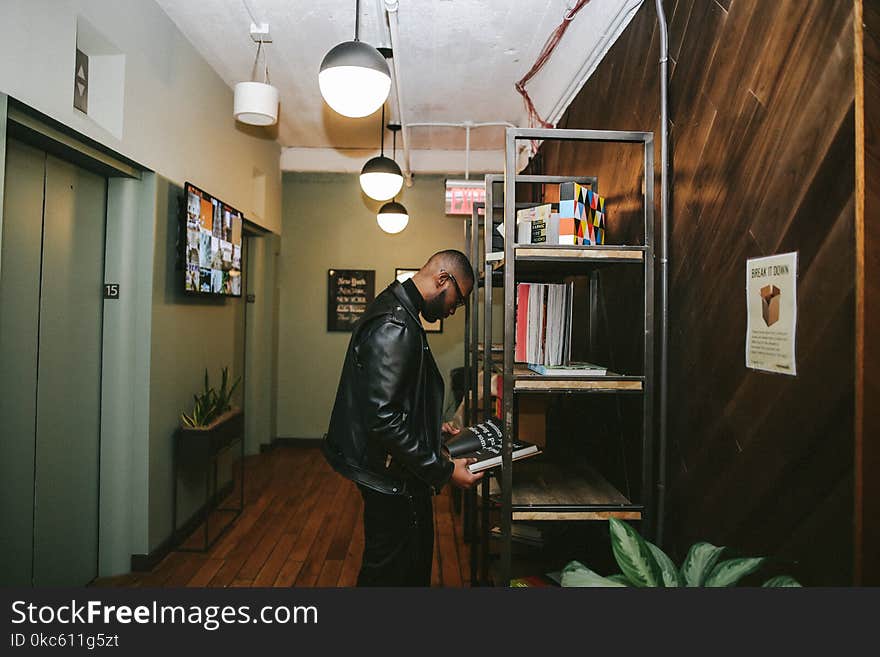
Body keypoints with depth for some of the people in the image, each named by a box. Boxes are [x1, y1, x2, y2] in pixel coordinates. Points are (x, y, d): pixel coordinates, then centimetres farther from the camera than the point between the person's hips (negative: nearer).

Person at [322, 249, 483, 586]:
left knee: (417, 561, 25)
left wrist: (434, 426, 15)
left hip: (401, 472, 11)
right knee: (389, 571, 9)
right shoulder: (394, 327, -25)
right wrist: (444, 470, -24)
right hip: (390, 477, -11)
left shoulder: (396, 310, 10)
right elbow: (383, 418, -30)